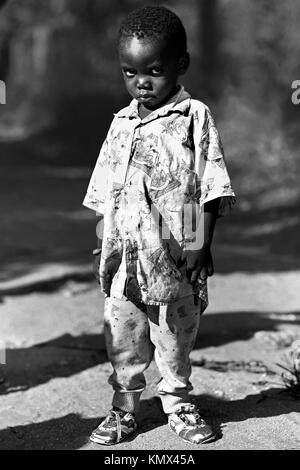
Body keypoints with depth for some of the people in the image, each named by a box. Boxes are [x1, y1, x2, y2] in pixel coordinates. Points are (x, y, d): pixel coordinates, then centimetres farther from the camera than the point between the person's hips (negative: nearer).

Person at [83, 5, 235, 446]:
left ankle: (178, 402, 26)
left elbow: (211, 188, -6)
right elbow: (105, 192, 14)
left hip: (175, 255, -3)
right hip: (123, 256, 4)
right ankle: (124, 406, 22)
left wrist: (202, 245, -10)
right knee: (122, 336, 9)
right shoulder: (122, 123, 9)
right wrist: (102, 244, 10)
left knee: (176, 336, 9)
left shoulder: (195, 116, -4)